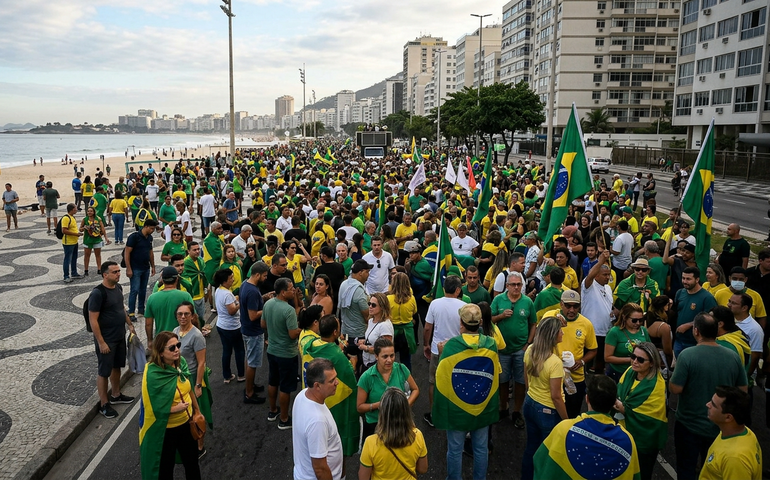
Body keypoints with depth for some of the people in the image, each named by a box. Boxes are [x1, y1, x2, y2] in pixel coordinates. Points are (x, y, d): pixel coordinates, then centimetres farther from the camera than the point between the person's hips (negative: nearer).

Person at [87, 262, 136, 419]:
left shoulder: (118, 287, 2)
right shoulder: (98, 293, -23)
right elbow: (93, 320, -21)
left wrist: (130, 324, 15)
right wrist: (101, 342, -20)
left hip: (120, 336, 8)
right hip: (106, 340, -8)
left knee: (117, 366, 21)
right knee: (104, 371, 5)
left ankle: (116, 395, 38)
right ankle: (104, 404, 18)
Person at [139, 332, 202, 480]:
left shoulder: (181, 363, -8)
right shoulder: (153, 375, -26)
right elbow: (150, 407, -22)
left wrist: (197, 410, 13)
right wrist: (175, 409, -24)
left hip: (186, 423, 6)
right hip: (165, 430, -6)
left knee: (192, 462, 23)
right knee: (165, 467, 16)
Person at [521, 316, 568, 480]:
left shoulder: (529, 350, -7)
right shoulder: (555, 362, -28)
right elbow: (556, 396, -22)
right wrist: (566, 421, -10)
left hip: (529, 404, 7)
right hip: (548, 412, -7)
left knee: (531, 447, 23)